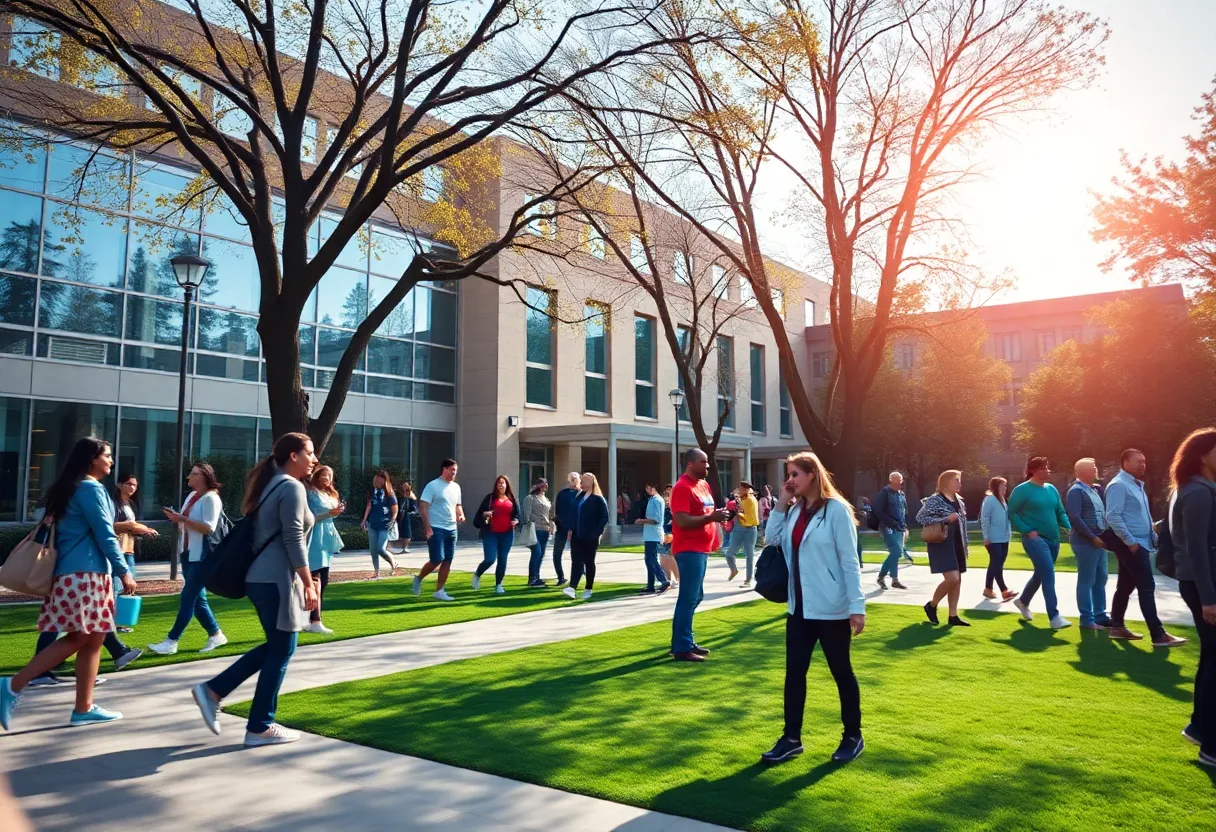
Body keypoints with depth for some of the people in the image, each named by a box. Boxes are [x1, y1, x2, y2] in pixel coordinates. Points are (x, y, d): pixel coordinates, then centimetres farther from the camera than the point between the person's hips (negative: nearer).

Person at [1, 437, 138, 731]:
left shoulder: (71, 488, 18)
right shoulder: (91, 488, -10)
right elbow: (104, 535, -14)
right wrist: (124, 571, -12)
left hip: (78, 573, 10)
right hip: (84, 574, -10)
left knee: (91, 639, 8)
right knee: (80, 639, -8)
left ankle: (84, 707, 8)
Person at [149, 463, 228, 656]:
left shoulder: (211, 498, -12)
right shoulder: (192, 496, 14)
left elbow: (208, 528, -22)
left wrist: (182, 519, -22)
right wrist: (176, 518, 3)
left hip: (202, 556, -9)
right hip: (188, 554, 9)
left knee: (187, 598, -7)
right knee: (197, 599, 11)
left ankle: (171, 641, -4)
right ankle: (216, 635, 20)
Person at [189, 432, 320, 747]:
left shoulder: (271, 484, 15)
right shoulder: (292, 487, -14)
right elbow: (293, 541, -19)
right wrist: (309, 584, -16)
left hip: (262, 577, 10)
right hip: (277, 579, -10)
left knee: (274, 646, 18)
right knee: (281, 650, 1)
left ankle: (212, 690, 17)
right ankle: (260, 727, 9)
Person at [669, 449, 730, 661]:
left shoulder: (704, 485, 15)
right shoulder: (682, 487, -14)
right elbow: (682, 521, -23)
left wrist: (718, 515, 9)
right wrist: (711, 518, -24)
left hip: (701, 548, 10)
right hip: (689, 550, -10)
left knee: (695, 597, 15)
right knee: (689, 598, -8)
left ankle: (686, 642, 25)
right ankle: (682, 648, -3)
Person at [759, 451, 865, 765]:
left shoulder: (836, 510, -12)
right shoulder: (794, 511, 7)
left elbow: (849, 561, -13)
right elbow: (771, 539, 2)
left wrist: (857, 606, -15)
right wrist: (781, 504, -3)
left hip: (831, 609, -6)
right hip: (799, 606, 6)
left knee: (841, 671, 9)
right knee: (794, 671, 9)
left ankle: (853, 736, 25)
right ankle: (791, 738, 19)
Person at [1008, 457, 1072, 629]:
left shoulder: (1051, 489, 10)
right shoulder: (1022, 490, -9)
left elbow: (1060, 511, 15)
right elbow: (1012, 514, -8)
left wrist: (1069, 527, -2)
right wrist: (1027, 531, -15)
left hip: (1053, 539, 7)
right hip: (1035, 538, -7)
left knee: (1041, 574, 17)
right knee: (1048, 573, -17)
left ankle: (1023, 601, 40)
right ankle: (1054, 617, -16)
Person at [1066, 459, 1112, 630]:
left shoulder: (1094, 490, 15)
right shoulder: (1076, 491, -12)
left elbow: (1101, 515, 20)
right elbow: (1075, 519, -18)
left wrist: (1104, 535, 6)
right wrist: (1092, 538, -18)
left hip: (1099, 541, 9)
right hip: (1085, 542, -8)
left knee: (1100, 580, 13)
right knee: (1086, 581, -3)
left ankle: (1100, 616, 22)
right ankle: (1087, 620, 3)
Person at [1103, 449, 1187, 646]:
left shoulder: (1136, 485, 17)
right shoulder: (1119, 485, -14)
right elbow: (1113, 517, -22)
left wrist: (1153, 536, 15)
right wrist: (1130, 541, -22)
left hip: (1140, 543, 10)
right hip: (1131, 544, -10)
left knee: (1125, 586, 13)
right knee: (1147, 587, -10)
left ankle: (1117, 626, 19)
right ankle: (1158, 635, -8)